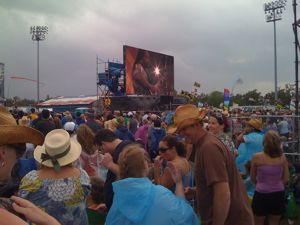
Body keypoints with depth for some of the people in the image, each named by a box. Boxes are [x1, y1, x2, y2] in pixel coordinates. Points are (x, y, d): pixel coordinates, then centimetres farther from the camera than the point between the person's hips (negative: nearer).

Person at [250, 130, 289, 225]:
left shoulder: (257, 157, -12)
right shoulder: (282, 157, -7)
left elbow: (253, 178, 1)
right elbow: (286, 179, 2)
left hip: (261, 194, -2)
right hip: (278, 194, 3)